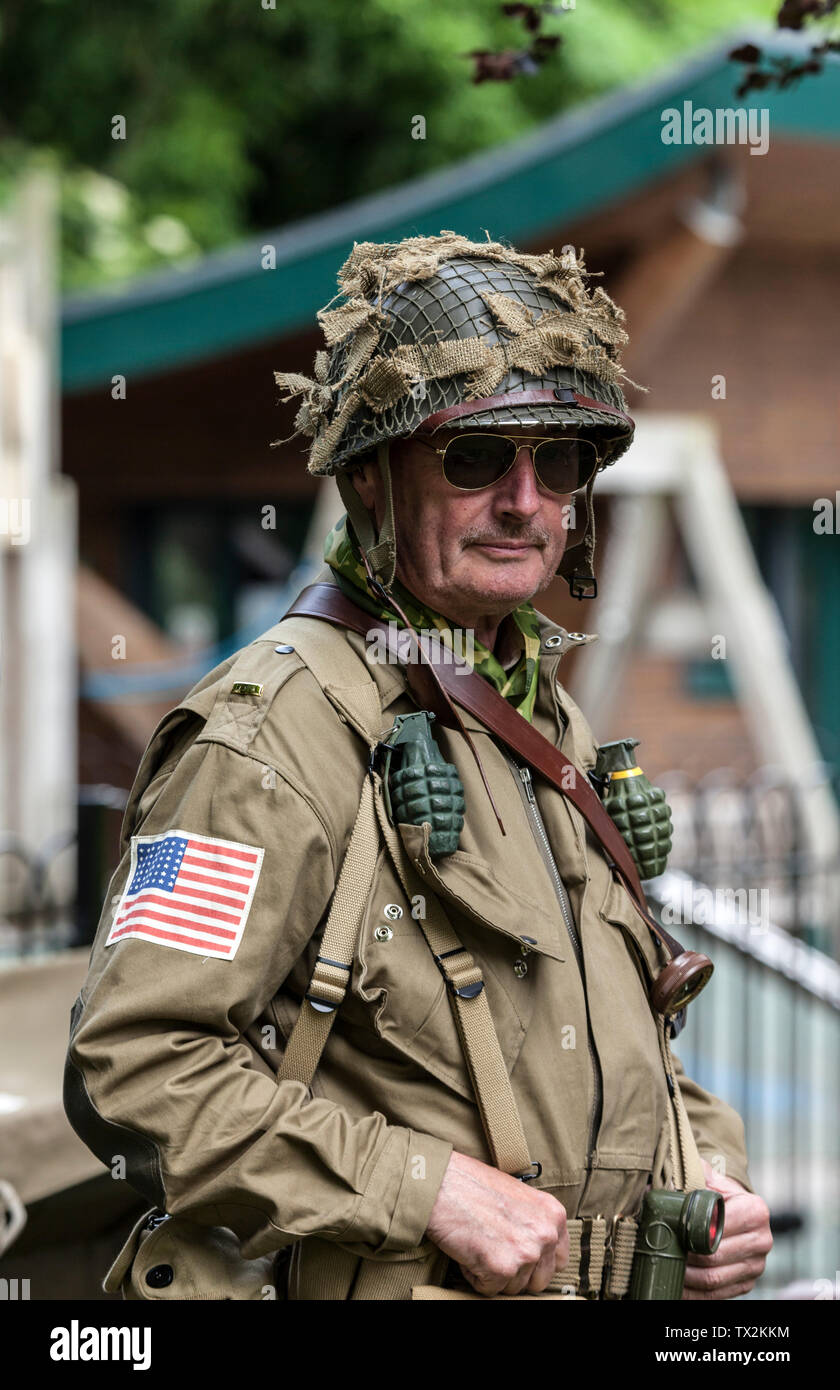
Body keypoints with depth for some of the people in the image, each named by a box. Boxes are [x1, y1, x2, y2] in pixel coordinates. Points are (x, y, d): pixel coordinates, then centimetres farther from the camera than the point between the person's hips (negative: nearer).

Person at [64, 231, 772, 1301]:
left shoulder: (548, 722, 12)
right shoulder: (274, 731, -16)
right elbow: (133, 1070, -24)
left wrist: (712, 1175, 4)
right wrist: (432, 1190, -25)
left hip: (606, 1283, 8)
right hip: (388, 1294, -8)